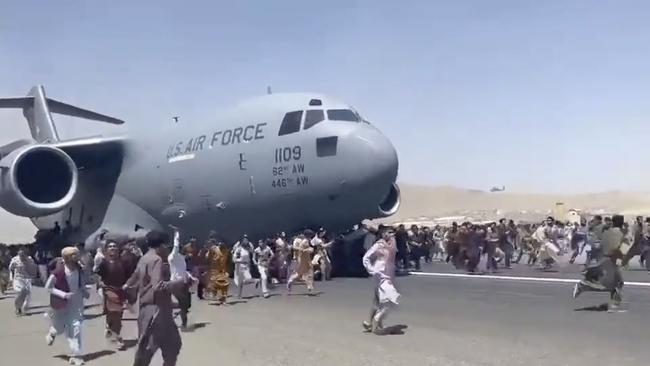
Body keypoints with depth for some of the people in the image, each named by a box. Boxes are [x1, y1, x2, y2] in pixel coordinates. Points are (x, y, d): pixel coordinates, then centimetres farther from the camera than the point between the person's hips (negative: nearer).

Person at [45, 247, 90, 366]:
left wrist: (84, 292, -7)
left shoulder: (79, 270, -8)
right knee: (59, 329, 17)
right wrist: (63, 294, -23)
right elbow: (48, 287, -14)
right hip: (60, 305, -2)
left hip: (75, 305, 2)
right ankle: (52, 333, 55)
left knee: (75, 329, -6)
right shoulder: (58, 272, -22)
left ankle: (76, 355, 2)